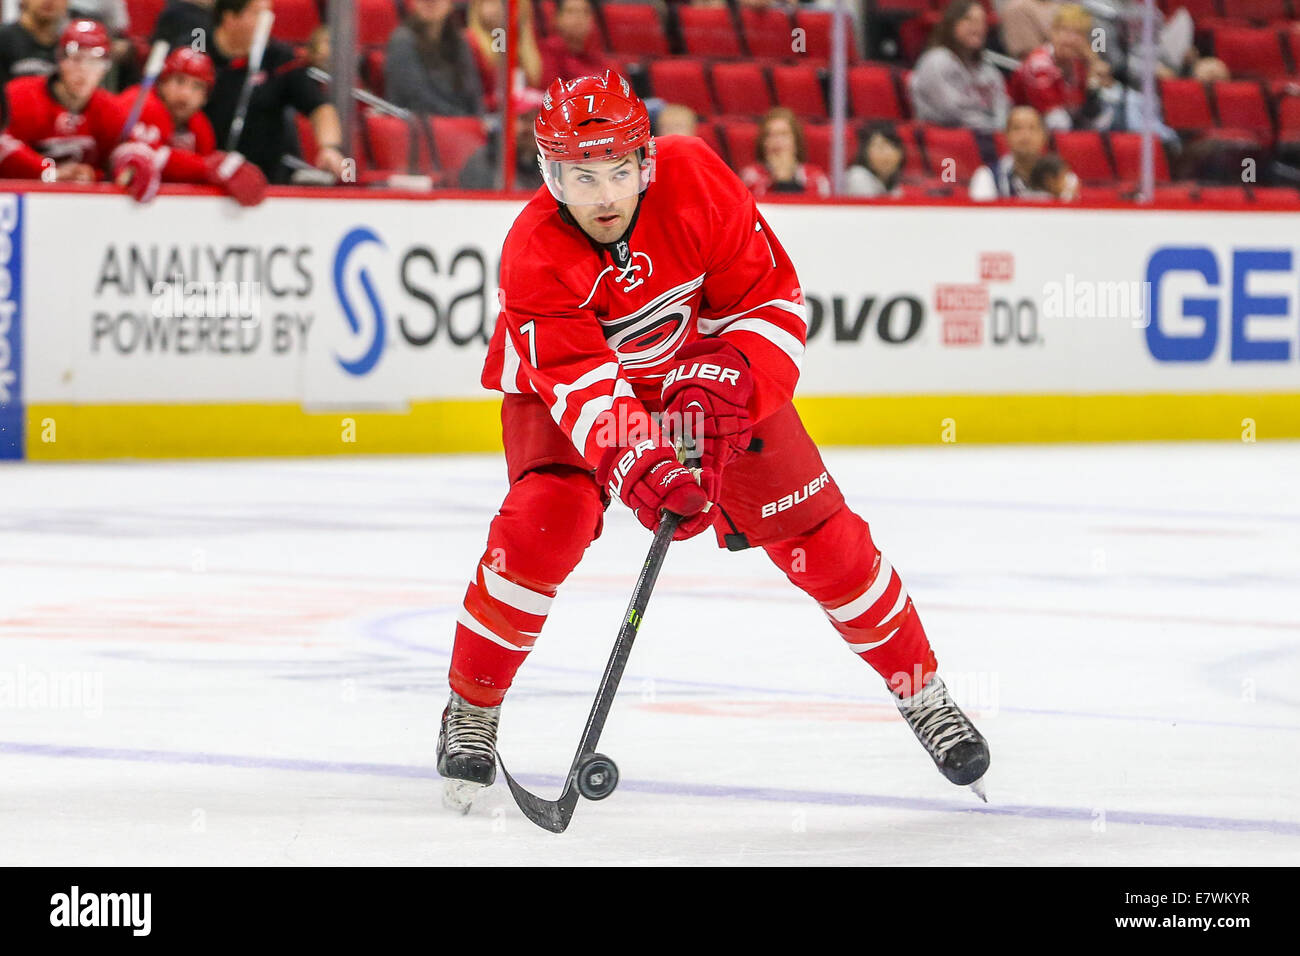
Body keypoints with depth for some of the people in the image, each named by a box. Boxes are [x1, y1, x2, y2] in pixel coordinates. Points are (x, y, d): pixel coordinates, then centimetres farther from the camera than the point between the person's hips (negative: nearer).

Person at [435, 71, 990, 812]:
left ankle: (922, 690, 15)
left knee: (817, 535, -3)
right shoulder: (534, 256, -31)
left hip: (704, 370, 2)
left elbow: (774, 300, -20)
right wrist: (639, 466, -56)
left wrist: (727, 384, -36)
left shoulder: (696, 180, -28)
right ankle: (472, 709, -9)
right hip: (560, 382, -2)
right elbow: (580, 385, -39)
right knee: (545, 522, -27)